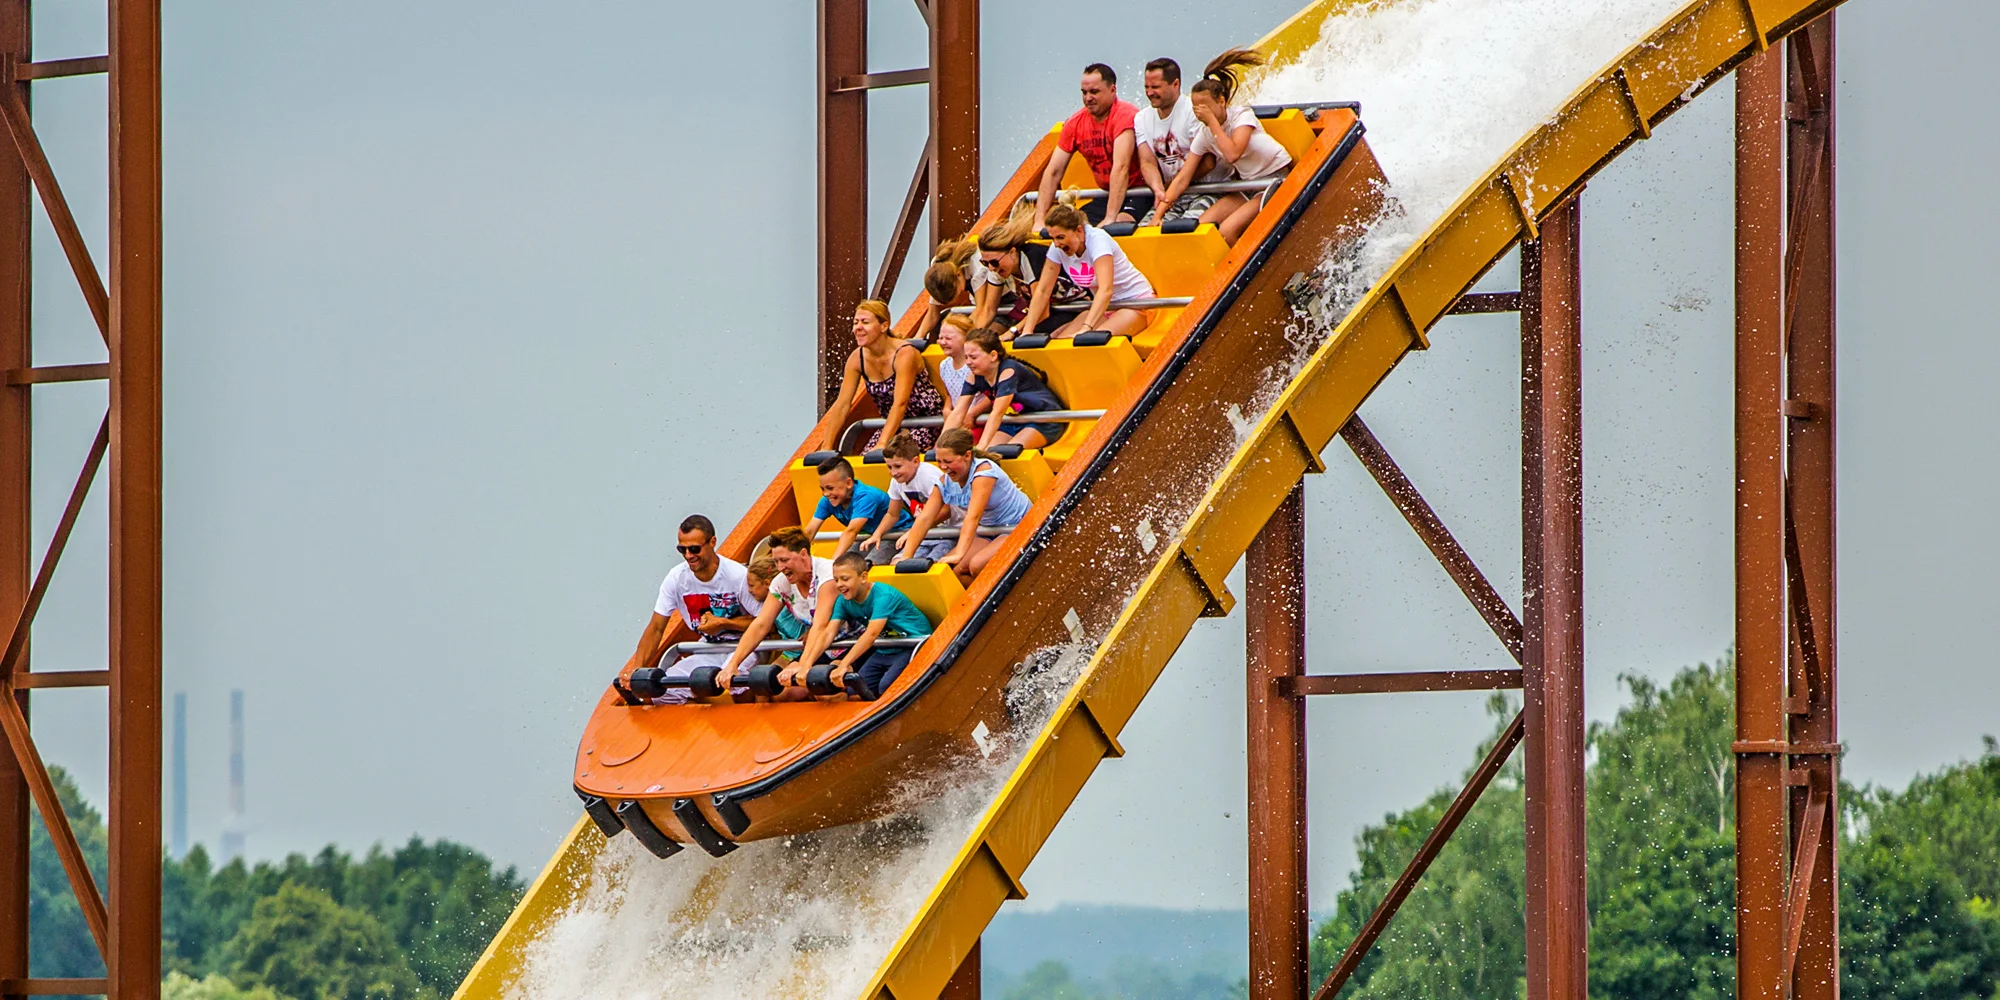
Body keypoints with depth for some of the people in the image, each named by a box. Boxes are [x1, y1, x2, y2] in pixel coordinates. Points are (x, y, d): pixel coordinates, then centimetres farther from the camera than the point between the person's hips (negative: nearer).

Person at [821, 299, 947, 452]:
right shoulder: (857, 358, -5)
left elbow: (900, 404, -33)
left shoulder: (905, 354, -22)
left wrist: (883, 444, -43)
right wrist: (826, 447, -14)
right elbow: (842, 405, -4)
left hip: (926, 420, -6)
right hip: (892, 424, 6)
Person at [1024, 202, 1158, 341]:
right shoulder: (1057, 249, -8)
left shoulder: (1097, 240, -28)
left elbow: (1106, 290, -40)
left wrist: (1086, 329, -50)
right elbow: (1042, 290, -4)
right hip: (1104, 307, 7)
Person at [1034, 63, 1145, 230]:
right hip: (1106, 196, 7)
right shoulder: (1075, 124, 2)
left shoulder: (1125, 115, -18)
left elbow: (1121, 167, -28)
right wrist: (1040, 220, -9)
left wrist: (1110, 218, -37)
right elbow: (1053, 172, 2)